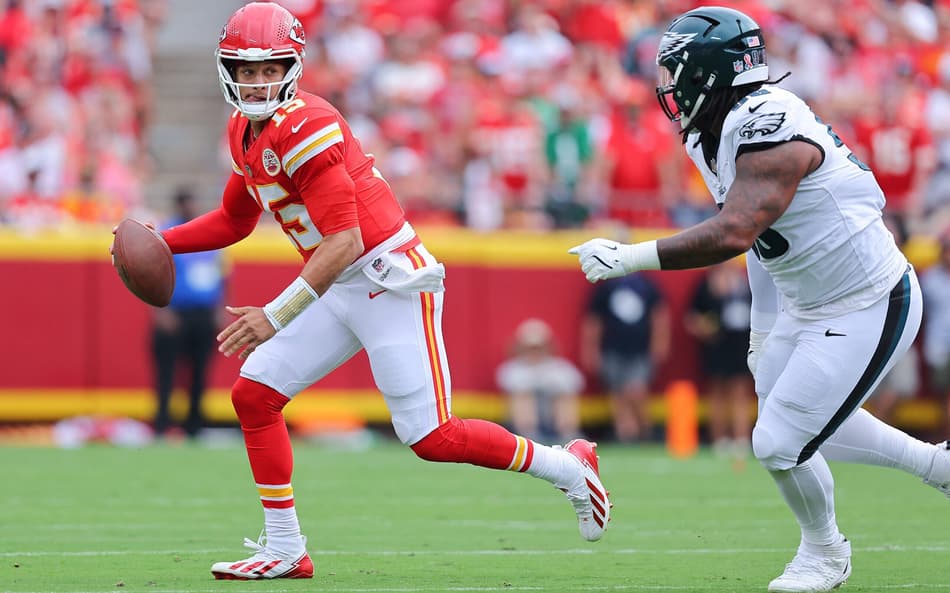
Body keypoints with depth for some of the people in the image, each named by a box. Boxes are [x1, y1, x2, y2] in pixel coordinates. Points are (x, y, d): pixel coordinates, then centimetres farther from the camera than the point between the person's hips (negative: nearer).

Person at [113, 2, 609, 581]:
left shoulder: (304, 127, -22)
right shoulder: (245, 131, 8)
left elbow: (343, 242, -26)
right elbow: (235, 220, 24)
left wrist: (277, 315, -28)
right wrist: (160, 241, 9)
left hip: (390, 278, -9)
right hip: (340, 287, 9)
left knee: (431, 437, -8)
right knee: (254, 394, 2)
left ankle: (568, 467, 11)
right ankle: (284, 549, 9)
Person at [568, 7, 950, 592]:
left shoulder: (771, 130, -28)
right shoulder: (713, 136, 3)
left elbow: (732, 235, -39)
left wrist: (628, 257, -37)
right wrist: (763, 329, 19)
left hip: (868, 312, -10)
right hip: (809, 306, 10)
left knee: (780, 444, -4)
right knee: (807, 423, 21)